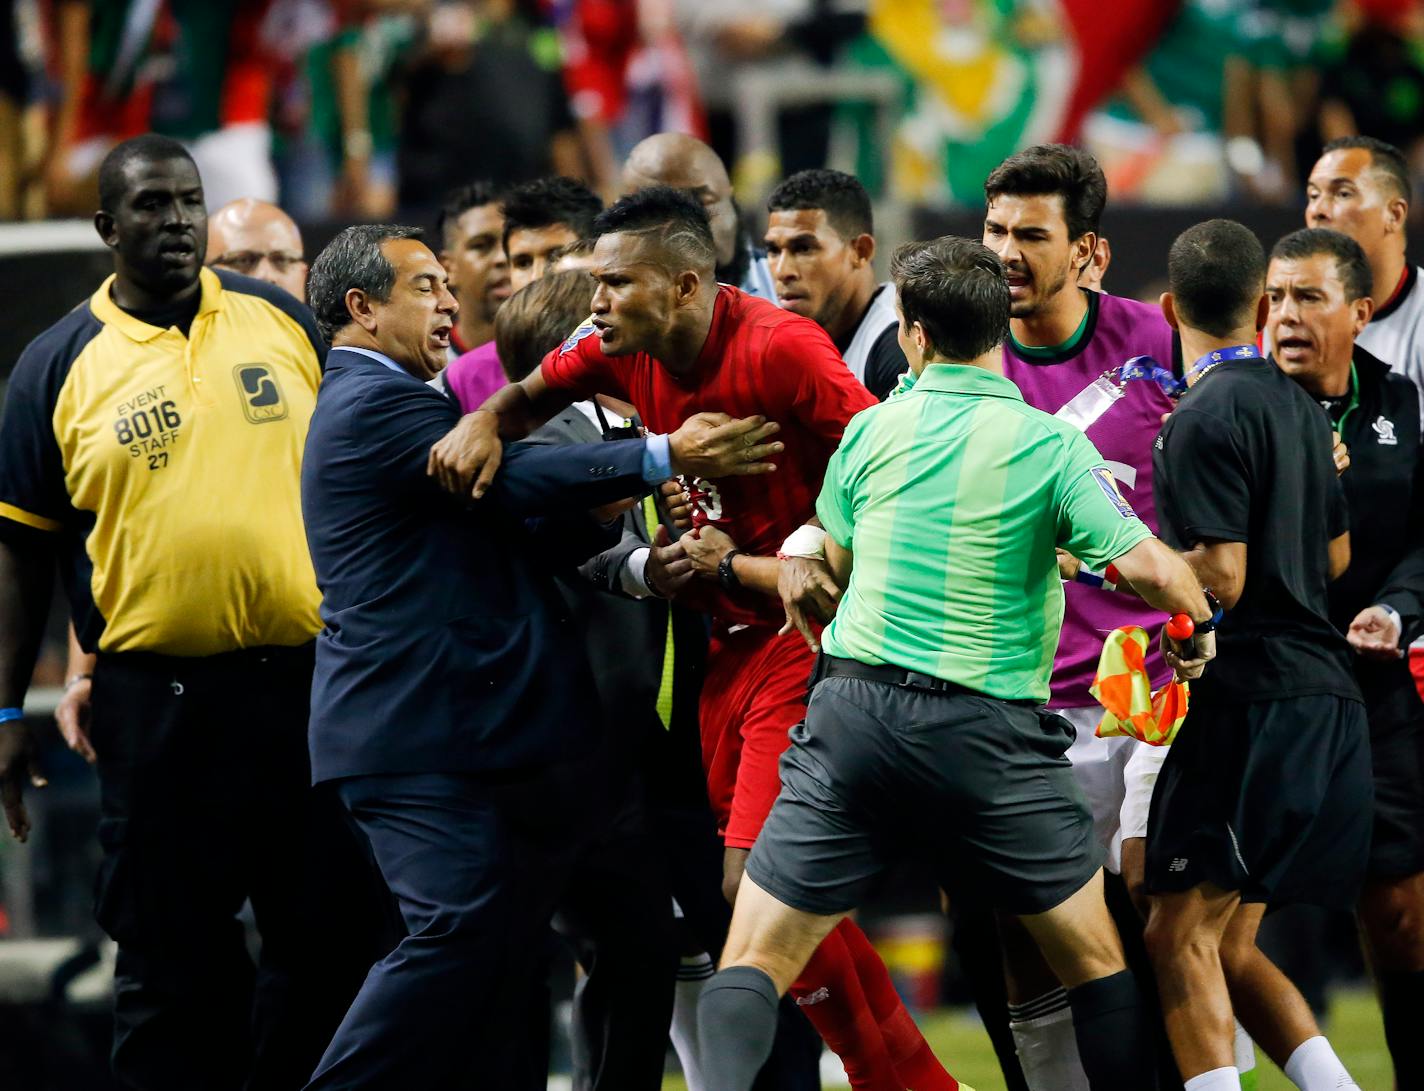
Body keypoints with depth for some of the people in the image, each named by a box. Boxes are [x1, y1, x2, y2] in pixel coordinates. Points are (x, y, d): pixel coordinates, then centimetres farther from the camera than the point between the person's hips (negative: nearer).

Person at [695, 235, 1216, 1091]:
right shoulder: (1049, 446, -5)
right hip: (988, 727, -2)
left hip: (855, 709, 2)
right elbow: (1148, 567, -13)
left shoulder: (872, 431, 5)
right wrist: (1199, 628, 8)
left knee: (754, 962, 2)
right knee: (1097, 958, 15)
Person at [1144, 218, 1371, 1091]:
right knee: (1229, 945, 12)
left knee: (1182, 935, -11)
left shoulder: (1205, 419, -11)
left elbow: (1220, 579, -16)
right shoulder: (1297, 406, 14)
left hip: (1253, 701, -9)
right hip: (1325, 699, 9)